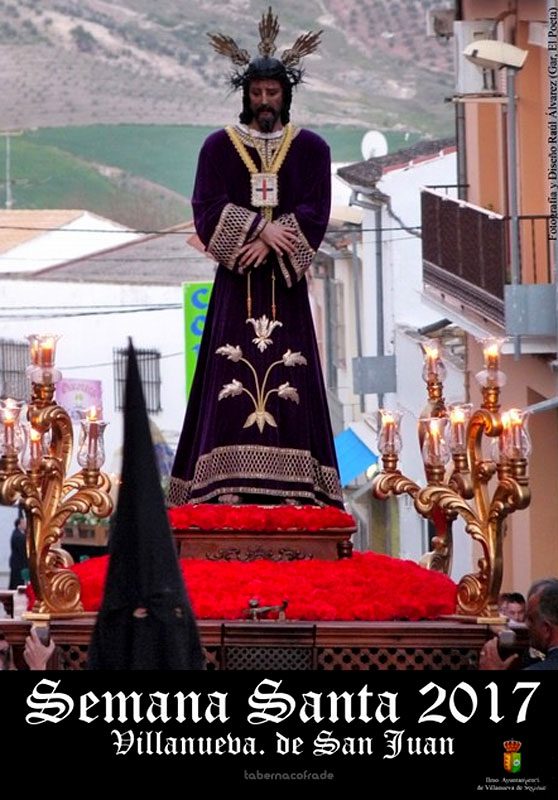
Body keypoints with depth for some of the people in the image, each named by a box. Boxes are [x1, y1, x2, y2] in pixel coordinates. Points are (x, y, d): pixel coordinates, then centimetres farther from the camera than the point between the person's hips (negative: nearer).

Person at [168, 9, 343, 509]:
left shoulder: (310, 148, 8)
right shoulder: (219, 147, 7)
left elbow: (315, 214, -1)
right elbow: (208, 209, -3)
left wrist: (268, 244, -13)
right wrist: (261, 228, -15)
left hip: (286, 284, 0)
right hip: (235, 285, 0)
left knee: (289, 385, -6)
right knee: (232, 383, -8)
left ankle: (291, 491, -8)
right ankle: (226, 492, -12)